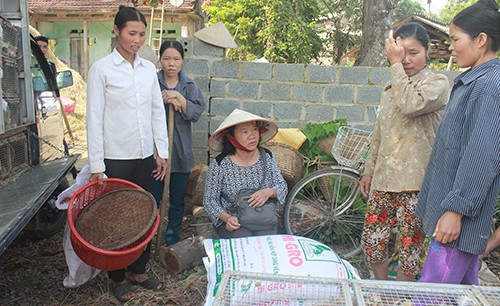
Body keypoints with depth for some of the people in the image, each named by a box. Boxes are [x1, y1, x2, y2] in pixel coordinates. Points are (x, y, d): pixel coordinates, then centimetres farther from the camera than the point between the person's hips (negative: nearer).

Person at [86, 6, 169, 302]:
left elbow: (158, 112, 10)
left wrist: (162, 152, 7)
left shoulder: (149, 68, 8)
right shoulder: (101, 69, -5)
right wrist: (96, 164, -11)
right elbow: (94, 118, -8)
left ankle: (139, 270, 31)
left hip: (146, 156, 4)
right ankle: (118, 277, 26)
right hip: (116, 158, -4)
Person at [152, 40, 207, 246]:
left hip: (181, 150, 2)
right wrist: (165, 100, -21)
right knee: (153, 198, 5)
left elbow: (197, 112, -6)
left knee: (178, 200, 12)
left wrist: (178, 97, -17)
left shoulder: (190, 86, 7)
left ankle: (173, 238, 29)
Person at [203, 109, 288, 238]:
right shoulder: (219, 165, -9)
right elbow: (209, 199, -3)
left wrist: (269, 192, -17)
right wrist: (226, 217, -21)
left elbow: (282, 186, 6)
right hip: (233, 222, -2)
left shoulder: (267, 158, 1)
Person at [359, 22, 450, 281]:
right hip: (383, 179, 6)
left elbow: (411, 105, -25)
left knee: (409, 248, 1)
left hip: (415, 182, -6)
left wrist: (396, 65, -15)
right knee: (371, 241, 9)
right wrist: (369, 170, 17)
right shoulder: (391, 88, 17)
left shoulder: (437, 83, -2)